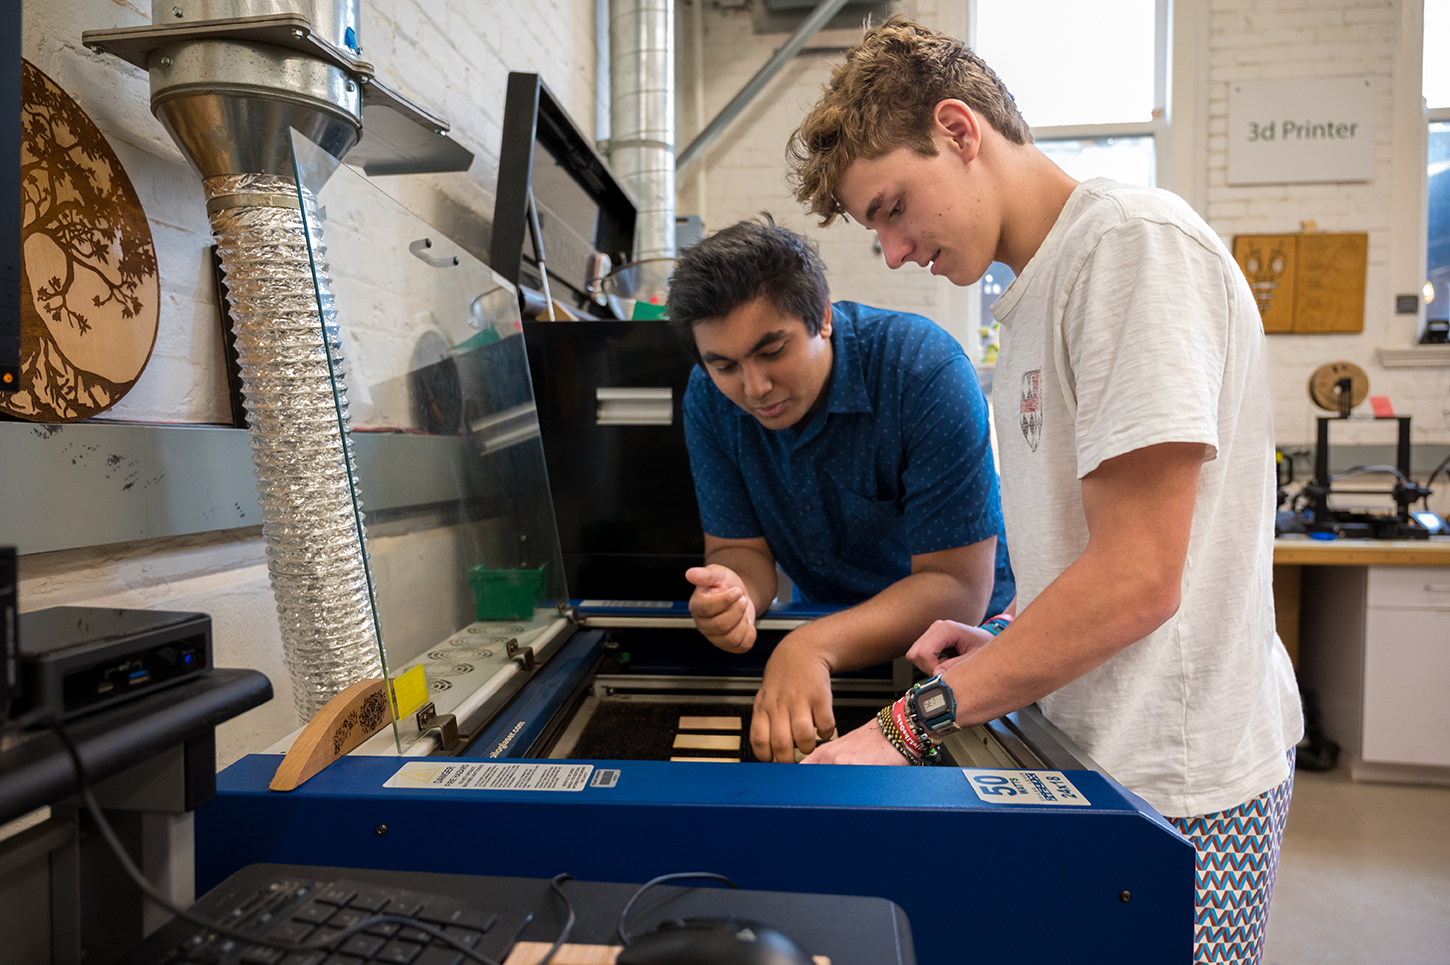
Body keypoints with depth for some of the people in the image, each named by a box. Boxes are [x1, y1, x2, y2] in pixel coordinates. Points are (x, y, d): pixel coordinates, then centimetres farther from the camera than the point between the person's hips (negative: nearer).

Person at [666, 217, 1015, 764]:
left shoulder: (924, 371, -27)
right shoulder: (710, 398, -12)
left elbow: (960, 587, -28)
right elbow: (742, 549, -7)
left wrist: (814, 647, -43)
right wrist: (733, 595, -32)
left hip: (955, 633, -3)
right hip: (826, 623, 4)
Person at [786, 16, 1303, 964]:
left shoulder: (1136, 241, -15)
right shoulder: (1040, 291, 13)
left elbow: (1138, 576, -22)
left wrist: (911, 724, -19)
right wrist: (1008, 652, 7)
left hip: (1175, 782, -8)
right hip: (1100, 753, 8)